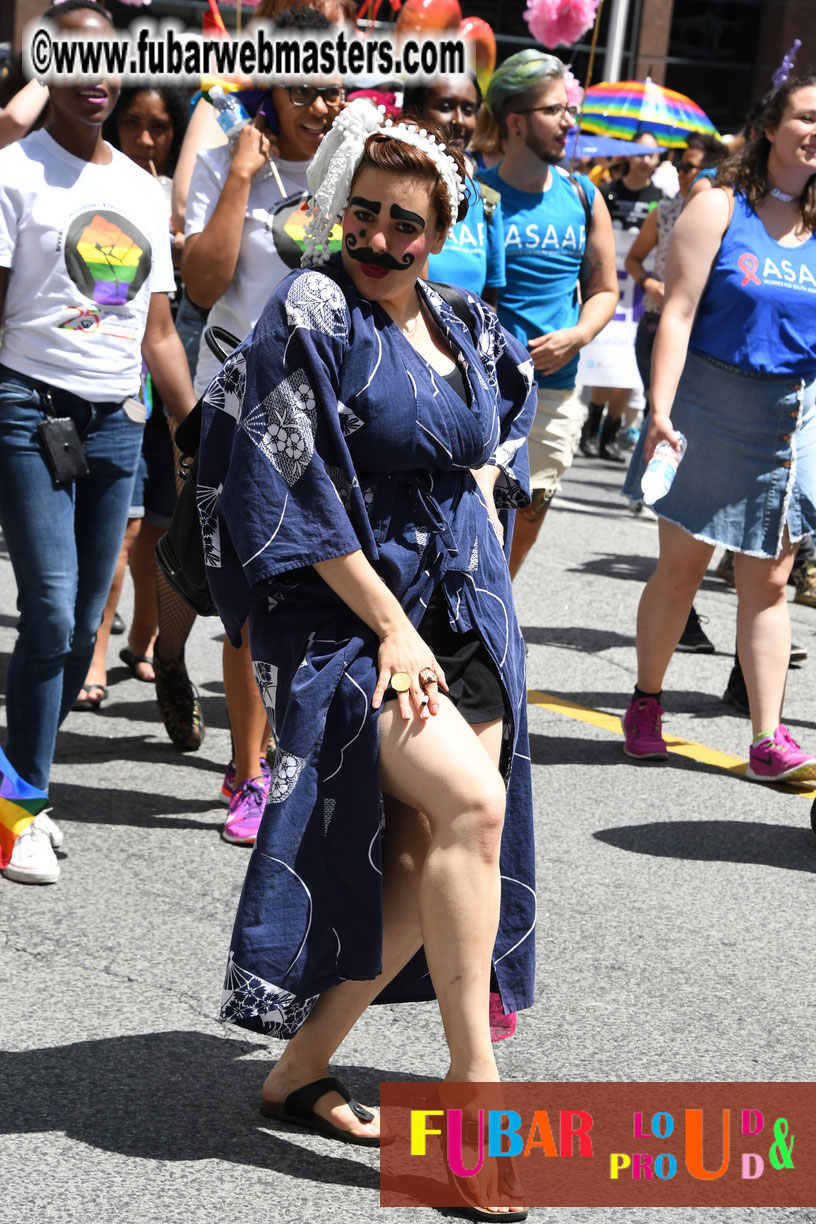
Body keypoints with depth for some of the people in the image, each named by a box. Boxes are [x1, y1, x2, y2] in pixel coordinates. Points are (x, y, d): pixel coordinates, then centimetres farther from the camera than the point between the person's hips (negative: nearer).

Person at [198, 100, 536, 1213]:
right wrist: (391, 626, -15)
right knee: (472, 798, -25)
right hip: (348, 616, -7)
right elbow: (297, 496, -14)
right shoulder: (311, 316, -10)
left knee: (430, 857, -2)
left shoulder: (465, 332, 9)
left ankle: (300, 1069, 12)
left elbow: (497, 439, 30)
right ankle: (475, 1076, -15)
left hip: (465, 615, 7)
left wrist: (482, 488, 10)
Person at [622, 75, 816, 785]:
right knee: (682, 565, 4)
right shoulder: (721, 208, -4)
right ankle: (646, 704, 23)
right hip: (713, 402, -3)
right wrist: (661, 409, -17)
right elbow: (678, 314, -9)